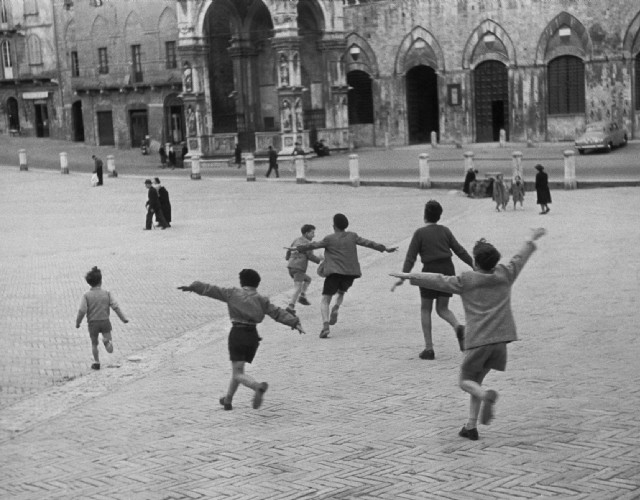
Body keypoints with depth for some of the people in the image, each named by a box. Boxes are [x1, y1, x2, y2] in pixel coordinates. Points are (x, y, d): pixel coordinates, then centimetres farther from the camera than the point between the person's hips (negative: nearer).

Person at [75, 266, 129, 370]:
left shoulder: (86, 296, -7)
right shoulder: (107, 294, -3)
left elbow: (82, 311, -12)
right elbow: (116, 307, -4)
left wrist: (77, 322, 2)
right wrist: (123, 318, 4)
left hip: (93, 323, 0)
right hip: (105, 321, 0)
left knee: (94, 344, 21)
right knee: (110, 350, 3)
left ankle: (96, 363, 22)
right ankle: (107, 340, -29)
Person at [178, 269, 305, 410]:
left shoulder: (232, 294, 4)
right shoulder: (261, 300, 9)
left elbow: (210, 289, 7)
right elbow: (278, 313, -1)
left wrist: (192, 286, 15)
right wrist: (295, 323, -7)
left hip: (237, 334, -4)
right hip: (253, 336, 4)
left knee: (238, 374, -4)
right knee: (237, 368, 23)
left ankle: (259, 386, -33)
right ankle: (228, 400, 33)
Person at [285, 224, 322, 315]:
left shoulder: (297, 240, 18)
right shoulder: (307, 243, -4)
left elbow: (289, 250, 26)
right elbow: (310, 256, -9)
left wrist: (287, 257, 47)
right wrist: (319, 260, 8)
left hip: (290, 267, 8)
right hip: (299, 267, -8)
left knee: (308, 279, 26)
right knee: (298, 288, -15)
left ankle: (302, 296, 11)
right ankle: (291, 307, -29)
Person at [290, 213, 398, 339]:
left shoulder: (329, 239, -1)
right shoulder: (352, 236, 8)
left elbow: (313, 245, 2)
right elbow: (368, 243, 12)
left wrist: (297, 248, 14)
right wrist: (385, 248, 20)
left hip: (334, 272, -4)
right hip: (350, 273, 4)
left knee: (325, 300, 1)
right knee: (341, 292, 30)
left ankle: (325, 325, -22)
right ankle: (336, 308, -2)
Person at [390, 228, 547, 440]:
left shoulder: (466, 281, -2)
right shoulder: (505, 275, 9)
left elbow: (438, 280, -3)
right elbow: (520, 257, 25)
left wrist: (410, 276, 4)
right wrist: (531, 239, 42)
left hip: (477, 341, -4)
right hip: (500, 340, 4)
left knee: (466, 381, 8)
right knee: (477, 380, 16)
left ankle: (486, 395, -25)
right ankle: (471, 426, 12)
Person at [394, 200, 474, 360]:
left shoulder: (420, 233, -5)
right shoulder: (445, 231, 7)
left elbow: (411, 257, -10)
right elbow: (459, 250, 10)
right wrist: (474, 265, 18)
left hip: (430, 271, -4)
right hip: (448, 269, 4)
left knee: (425, 309, 10)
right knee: (442, 309, 15)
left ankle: (429, 348, 5)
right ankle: (458, 327, -17)